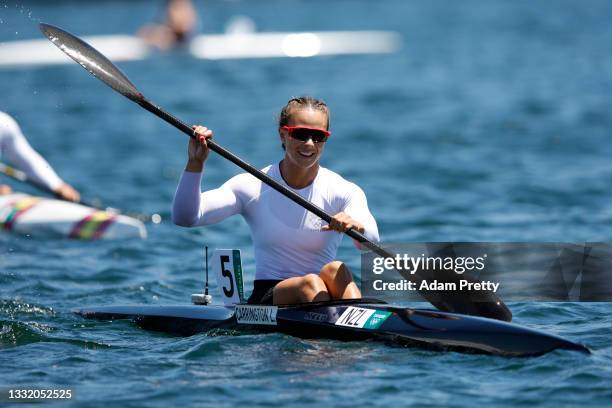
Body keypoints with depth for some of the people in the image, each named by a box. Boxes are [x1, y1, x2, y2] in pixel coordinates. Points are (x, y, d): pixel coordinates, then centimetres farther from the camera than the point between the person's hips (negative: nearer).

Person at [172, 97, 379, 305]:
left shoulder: (345, 192, 3)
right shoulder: (253, 187, 4)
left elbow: (371, 244, -16)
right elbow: (184, 217, -4)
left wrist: (358, 228, -40)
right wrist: (195, 164, -17)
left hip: (327, 295, 1)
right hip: (267, 299, -1)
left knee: (335, 270, -32)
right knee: (310, 283, -32)